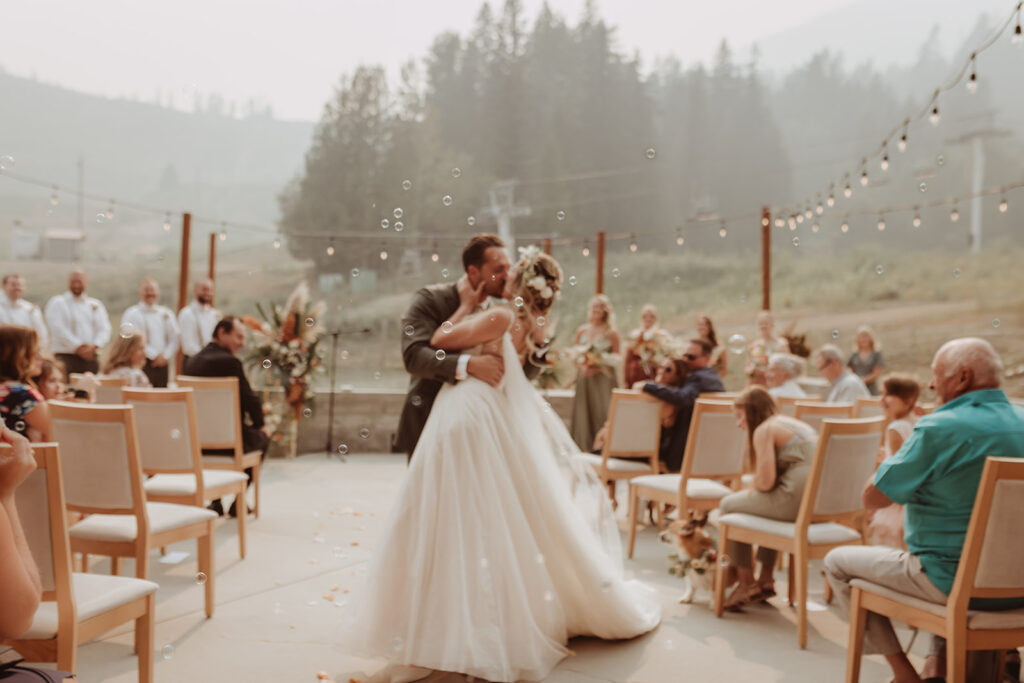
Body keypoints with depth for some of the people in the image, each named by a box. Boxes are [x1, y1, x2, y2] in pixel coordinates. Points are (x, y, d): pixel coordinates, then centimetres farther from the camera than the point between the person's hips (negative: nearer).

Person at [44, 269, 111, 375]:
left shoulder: (95, 305, 16)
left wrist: (94, 346, -11)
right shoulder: (57, 303, 4)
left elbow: (104, 329, 7)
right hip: (66, 357, -4)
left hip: (90, 357, 4)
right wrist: (78, 347, -14)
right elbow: (58, 329, -8)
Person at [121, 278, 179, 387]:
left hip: (162, 364, 5)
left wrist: (165, 356, -5)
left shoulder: (166, 313, 14)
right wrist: (154, 355, -11)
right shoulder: (132, 314, -1)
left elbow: (174, 338, 10)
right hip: (142, 364, -5)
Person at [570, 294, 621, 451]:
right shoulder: (582, 330, 8)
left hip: (603, 379, -3)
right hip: (584, 378, 3)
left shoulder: (611, 333, -1)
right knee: (583, 413, 2)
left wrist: (600, 362, -12)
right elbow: (573, 353, 12)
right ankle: (582, 448, 8)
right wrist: (580, 365, -6)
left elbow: (616, 357, 1)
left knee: (602, 413, -7)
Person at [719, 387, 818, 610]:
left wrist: (753, 487, 9)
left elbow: (765, 482, -12)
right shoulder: (797, 424, 24)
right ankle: (766, 579, 33)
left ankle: (745, 583, 14)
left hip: (795, 502, -9)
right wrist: (756, 487, 21)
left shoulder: (764, 430, -4)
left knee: (729, 504, 11)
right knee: (765, 503, 36)